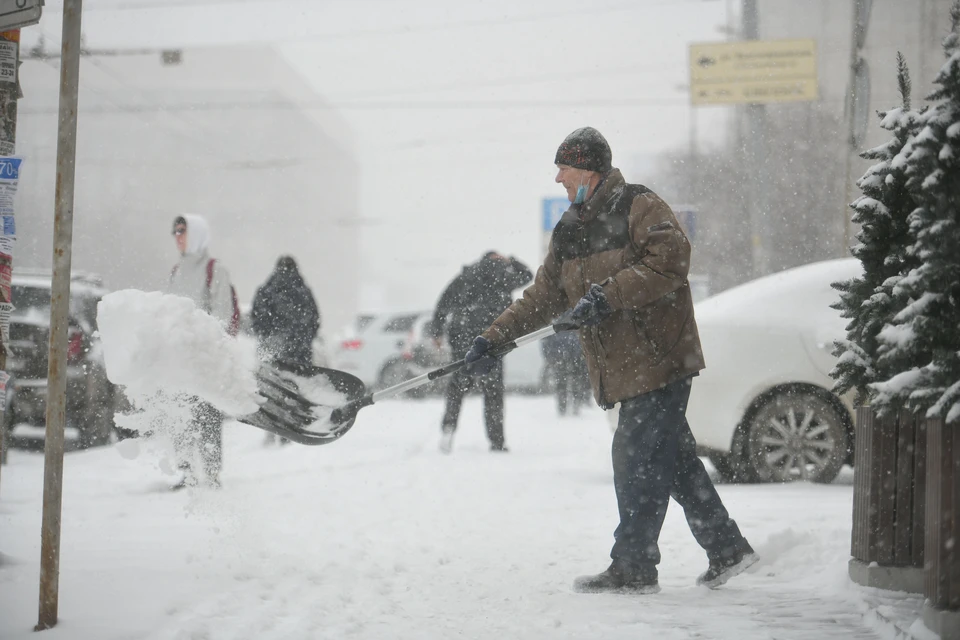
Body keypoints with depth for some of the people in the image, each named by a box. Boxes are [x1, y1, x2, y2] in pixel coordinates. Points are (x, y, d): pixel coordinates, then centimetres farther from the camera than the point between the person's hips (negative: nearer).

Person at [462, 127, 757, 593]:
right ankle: (726, 549, 19)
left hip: (659, 358, -8)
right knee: (673, 460, 11)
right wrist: (493, 339, 10)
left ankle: (633, 568, 0)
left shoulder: (639, 207, -8)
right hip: (621, 367, 8)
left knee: (638, 462, -7)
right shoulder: (569, 231, 17)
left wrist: (608, 296, -23)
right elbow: (544, 297, 18)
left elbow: (669, 262, -20)